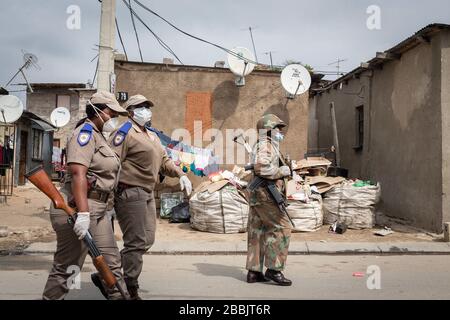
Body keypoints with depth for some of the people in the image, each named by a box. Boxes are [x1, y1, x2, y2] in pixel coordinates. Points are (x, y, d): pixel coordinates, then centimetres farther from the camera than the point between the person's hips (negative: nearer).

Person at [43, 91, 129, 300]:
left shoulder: (99, 136, 19)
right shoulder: (86, 132, -11)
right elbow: (78, 173, -23)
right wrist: (82, 213, -30)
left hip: (97, 211, 10)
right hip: (77, 209, -10)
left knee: (111, 262, 12)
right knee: (67, 267, 0)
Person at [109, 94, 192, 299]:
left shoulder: (152, 136, 20)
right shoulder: (126, 132, -9)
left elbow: (163, 160, 25)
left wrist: (181, 175, 10)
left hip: (148, 194, 10)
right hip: (130, 193, -10)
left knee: (147, 240, 15)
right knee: (136, 242, -3)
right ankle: (130, 289, 12)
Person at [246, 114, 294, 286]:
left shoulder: (269, 147, 22)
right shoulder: (265, 146, -11)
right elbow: (261, 168, -27)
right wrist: (282, 171, -16)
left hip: (258, 196, 10)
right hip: (265, 194, -10)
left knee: (258, 233, 9)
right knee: (282, 228, -9)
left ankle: (254, 272, 14)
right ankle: (274, 269, -7)